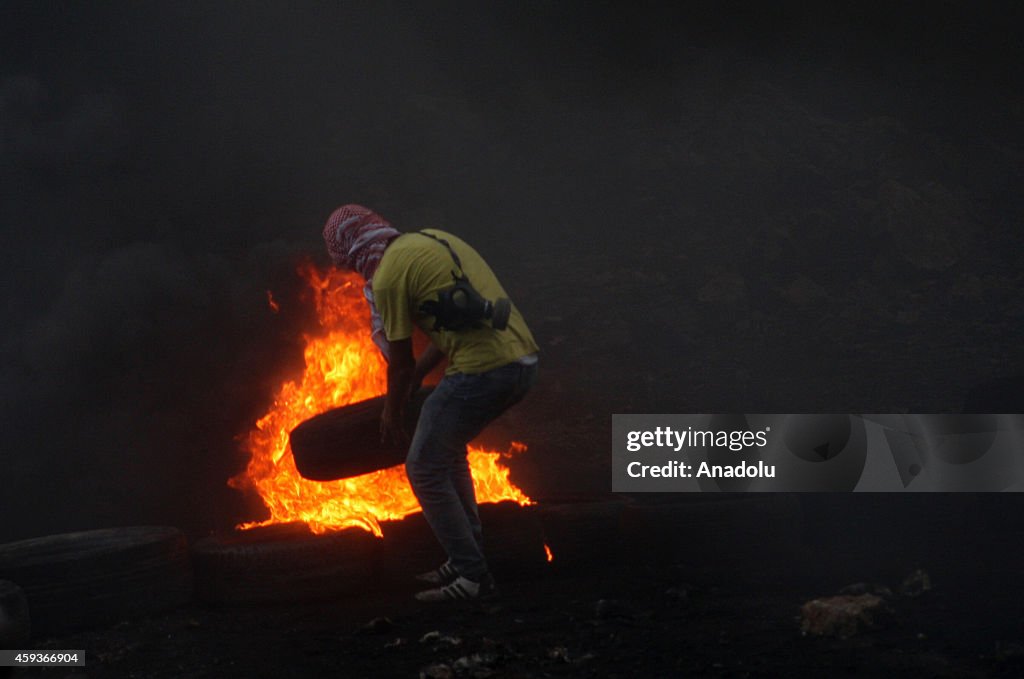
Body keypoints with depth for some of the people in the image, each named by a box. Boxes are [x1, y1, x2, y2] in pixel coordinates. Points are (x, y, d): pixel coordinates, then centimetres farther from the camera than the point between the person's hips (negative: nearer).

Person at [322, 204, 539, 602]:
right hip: (523, 360, 9)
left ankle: (472, 576, 3)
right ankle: (467, 558, 28)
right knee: (447, 452, 25)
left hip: (481, 370, -9)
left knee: (425, 469, 3)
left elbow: (400, 361, 0)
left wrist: (392, 413, 17)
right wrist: (417, 376, 33)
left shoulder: (387, 277, -6)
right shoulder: (432, 240, 20)